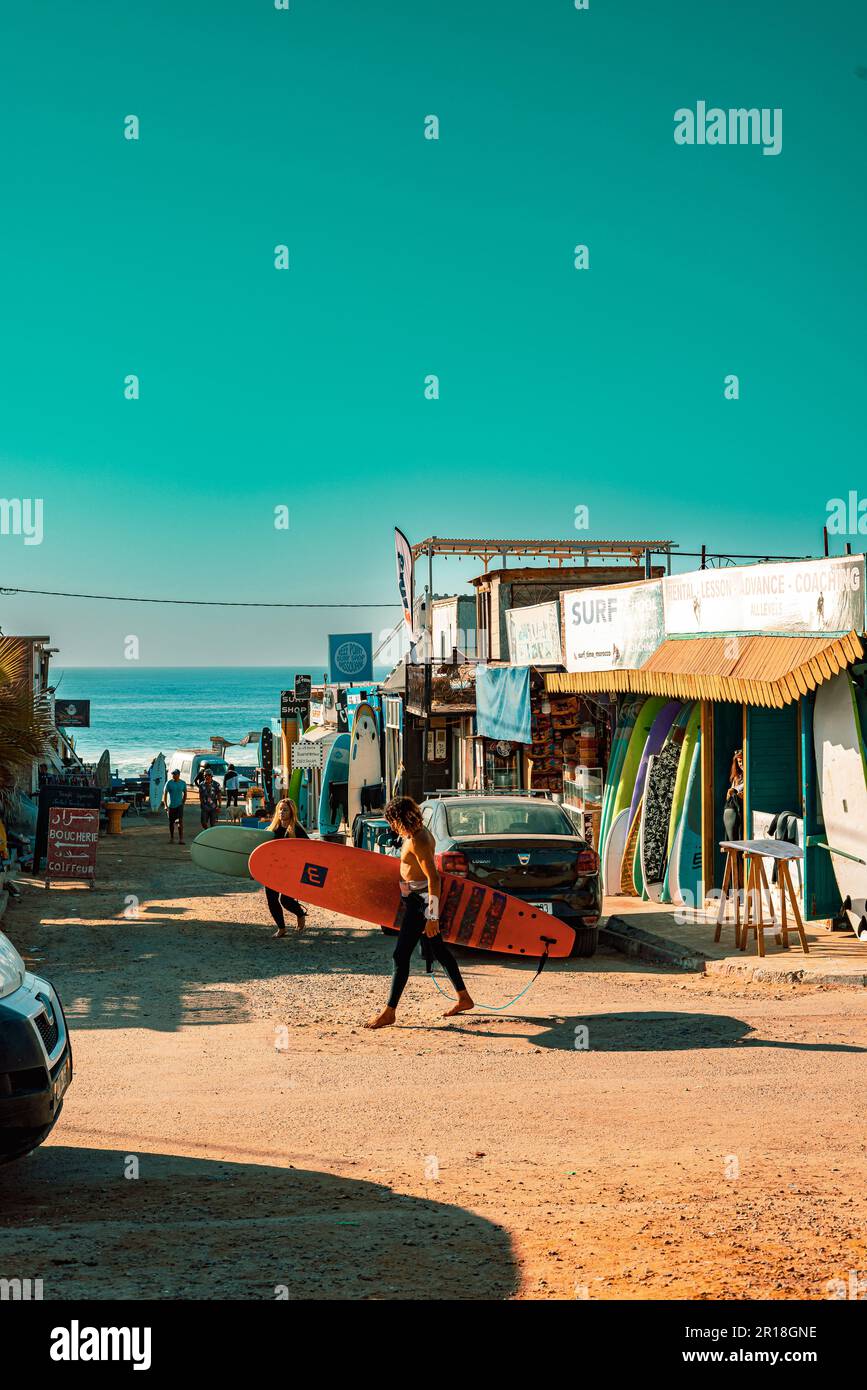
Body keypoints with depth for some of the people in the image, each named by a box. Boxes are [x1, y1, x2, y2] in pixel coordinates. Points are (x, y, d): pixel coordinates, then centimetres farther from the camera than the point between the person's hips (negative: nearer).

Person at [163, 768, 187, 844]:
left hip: (179, 805, 0)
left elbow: (185, 794, 14)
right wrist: (165, 805, -9)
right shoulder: (169, 783, -6)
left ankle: (181, 839, -14)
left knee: (180, 821, -13)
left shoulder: (183, 783, 1)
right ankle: (171, 838, 26)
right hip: (171, 806, 0)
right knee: (171, 822, 10)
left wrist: (183, 803, 8)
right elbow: (165, 794, -3)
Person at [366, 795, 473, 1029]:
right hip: (416, 899, 11)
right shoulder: (420, 833, 8)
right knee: (438, 949, 19)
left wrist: (432, 916, -25)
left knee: (401, 955, -8)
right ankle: (463, 998, 30)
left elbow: (434, 878, -26)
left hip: (420, 900, -11)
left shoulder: (417, 841, -22)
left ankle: (389, 1012, -4)